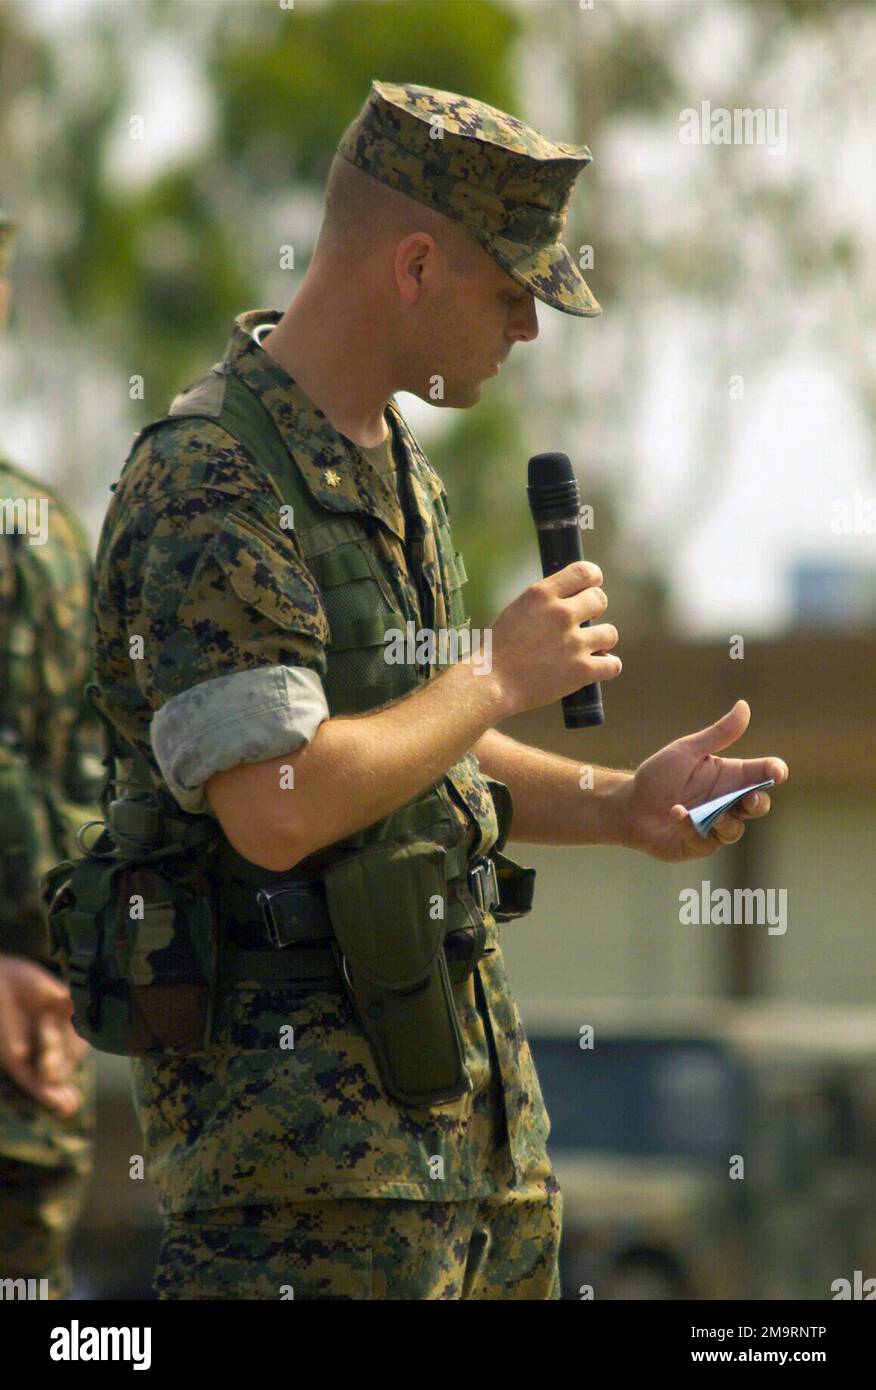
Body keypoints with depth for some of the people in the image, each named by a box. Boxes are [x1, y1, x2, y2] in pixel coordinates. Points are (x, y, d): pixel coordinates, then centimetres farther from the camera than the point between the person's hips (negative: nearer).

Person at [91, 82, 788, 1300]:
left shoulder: (395, 465, 15)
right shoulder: (209, 486, -17)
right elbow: (277, 807, -26)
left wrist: (618, 806, 9)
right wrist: (500, 678, -15)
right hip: (302, 1104, -10)